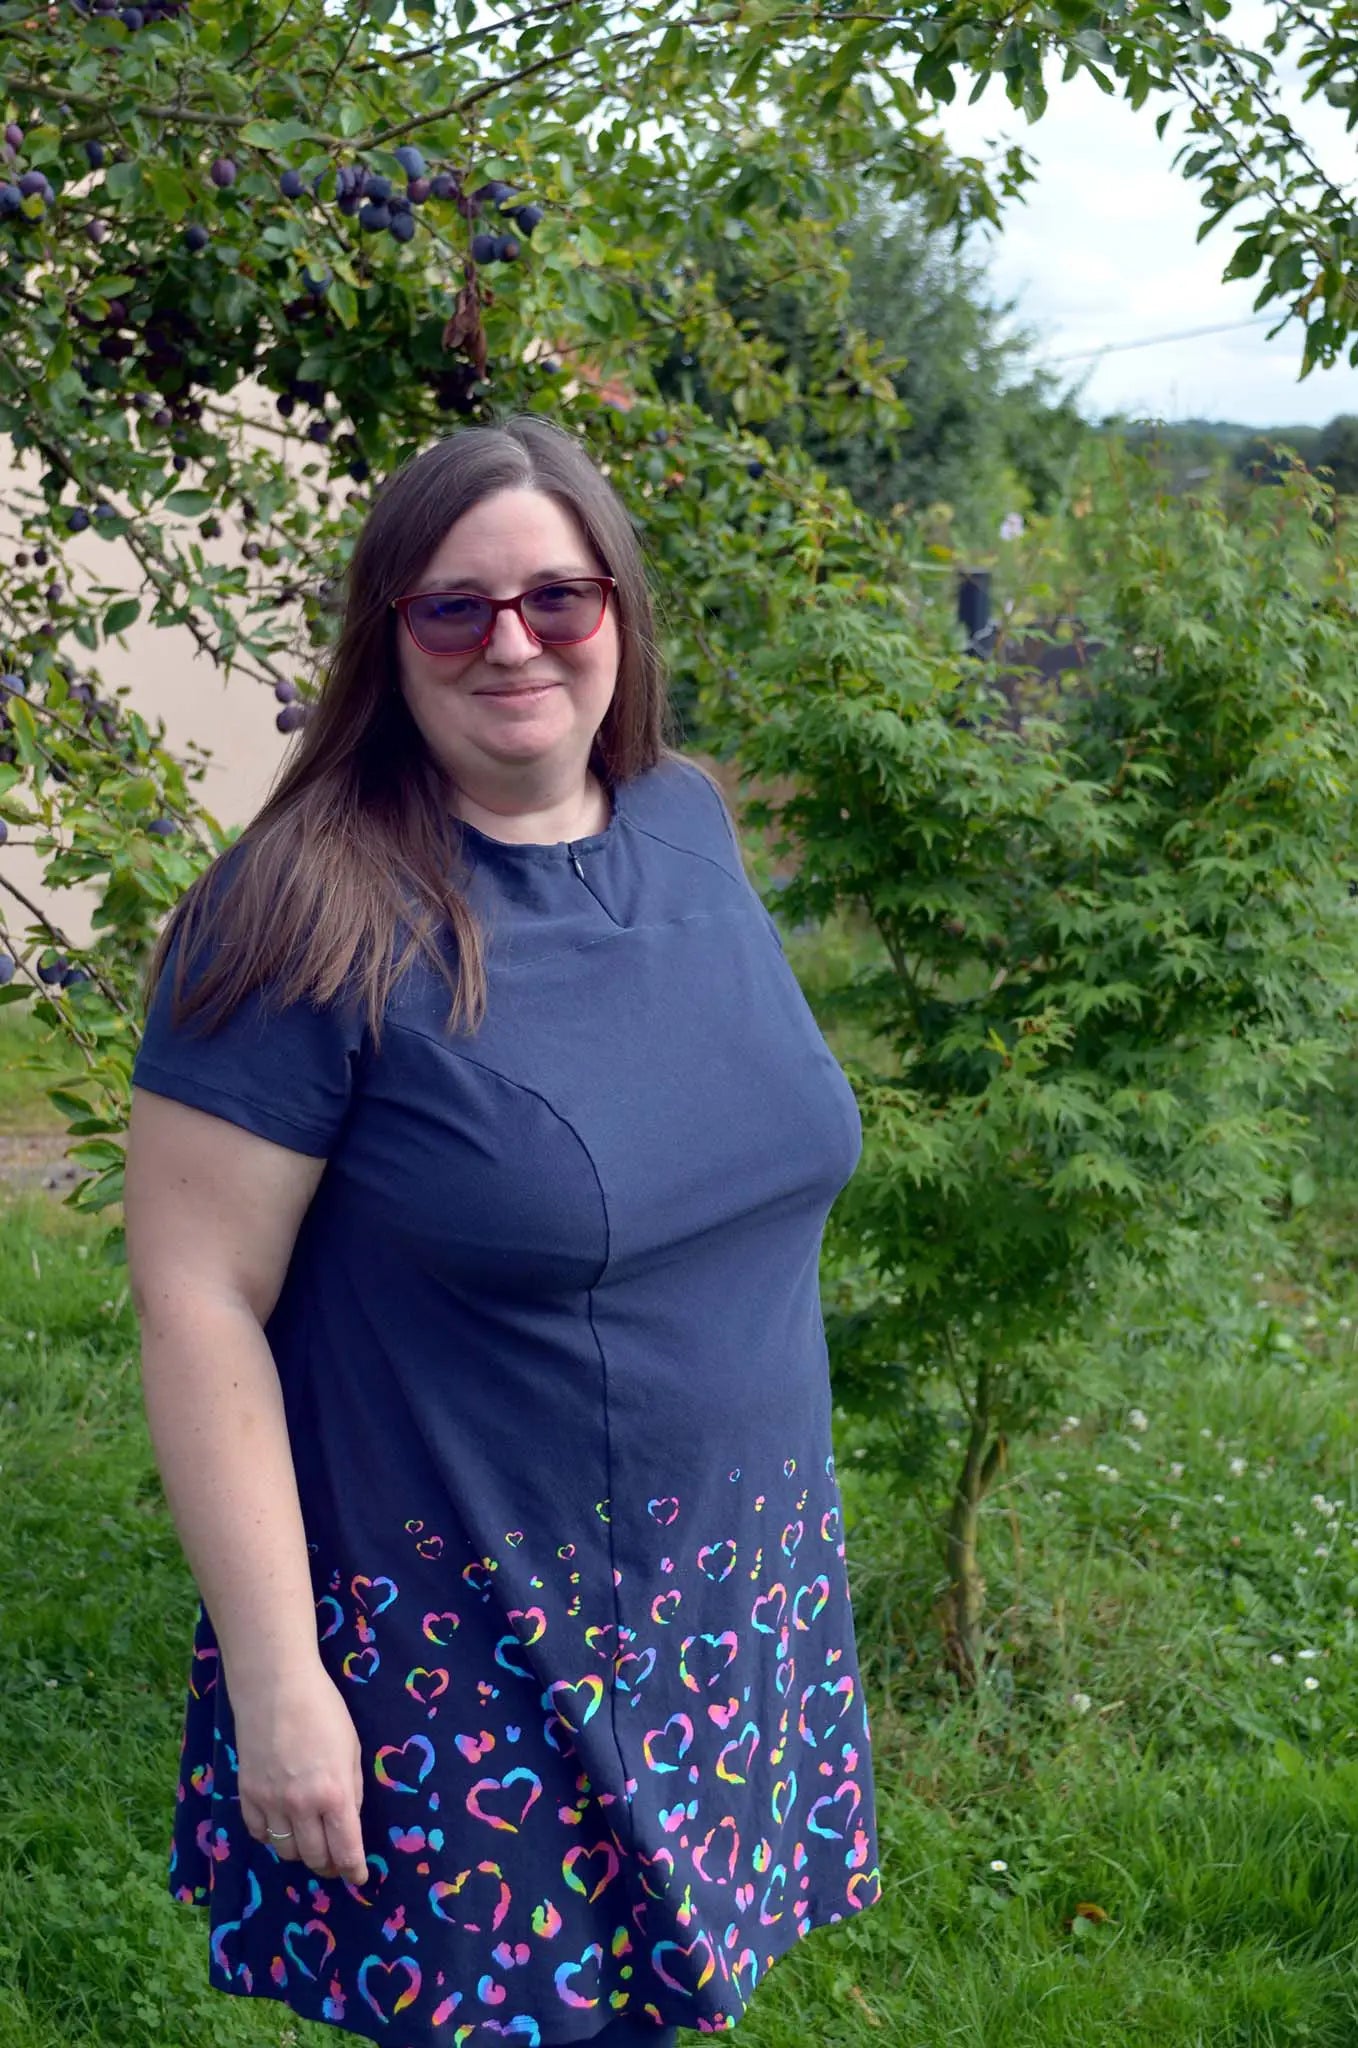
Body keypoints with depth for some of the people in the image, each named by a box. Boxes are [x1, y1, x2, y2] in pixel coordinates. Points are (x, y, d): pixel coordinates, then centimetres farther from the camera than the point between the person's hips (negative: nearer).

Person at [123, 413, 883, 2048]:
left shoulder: (688, 823, 2)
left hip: (739, 1592, 6)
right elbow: (197, 1299, -18)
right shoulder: (313, 914, -18)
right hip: (465, 1655, -5)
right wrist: (276, 1679, -18)